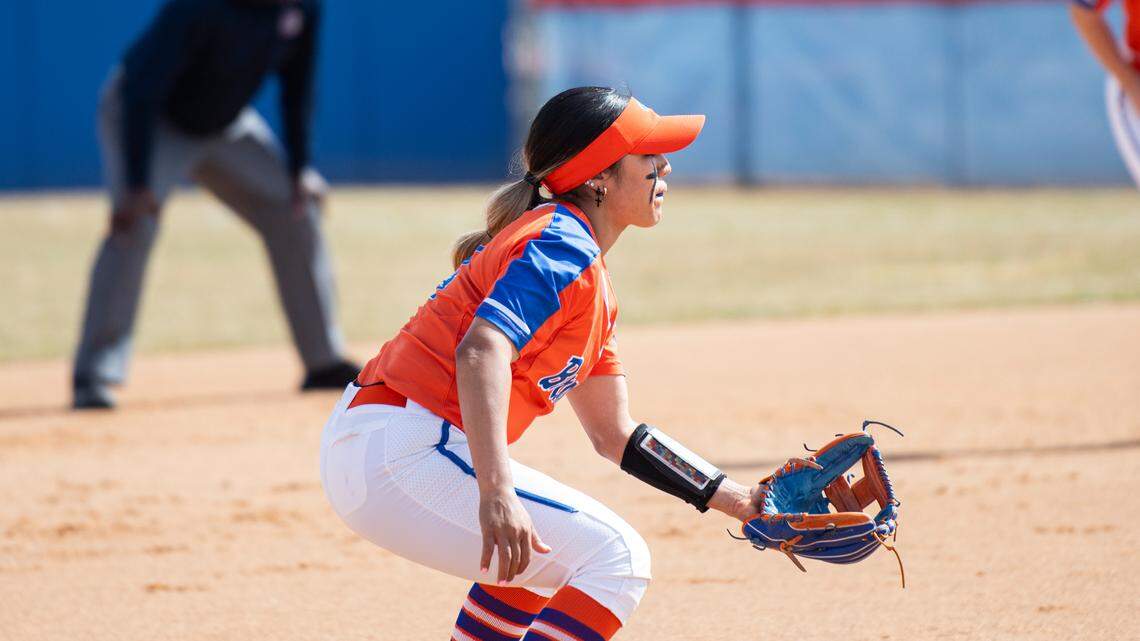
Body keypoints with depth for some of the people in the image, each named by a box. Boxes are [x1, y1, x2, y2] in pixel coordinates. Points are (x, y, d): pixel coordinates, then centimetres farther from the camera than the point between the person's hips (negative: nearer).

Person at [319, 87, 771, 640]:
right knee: (615, 558, -9)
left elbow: (612, 434, 25)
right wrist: (496, 492, -39)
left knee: (543, 547, 31)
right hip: (399, 454, -11)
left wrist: (737, 501, 20)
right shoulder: (561, 246, -10)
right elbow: (481, 351, -28)